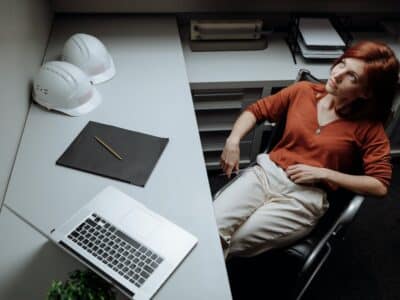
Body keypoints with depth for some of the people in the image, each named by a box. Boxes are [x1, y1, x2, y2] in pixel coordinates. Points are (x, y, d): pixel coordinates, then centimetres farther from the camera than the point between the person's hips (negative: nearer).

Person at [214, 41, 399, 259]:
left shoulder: (368, 126, -2)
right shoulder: (303, 91, 5)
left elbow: (380, 186, -5)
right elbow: (256, 110, 13)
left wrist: (323, 173, -12)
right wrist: (233, 140, -4)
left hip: (306, 196, -2)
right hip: (266, 172, 3)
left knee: (231, 244, -18)